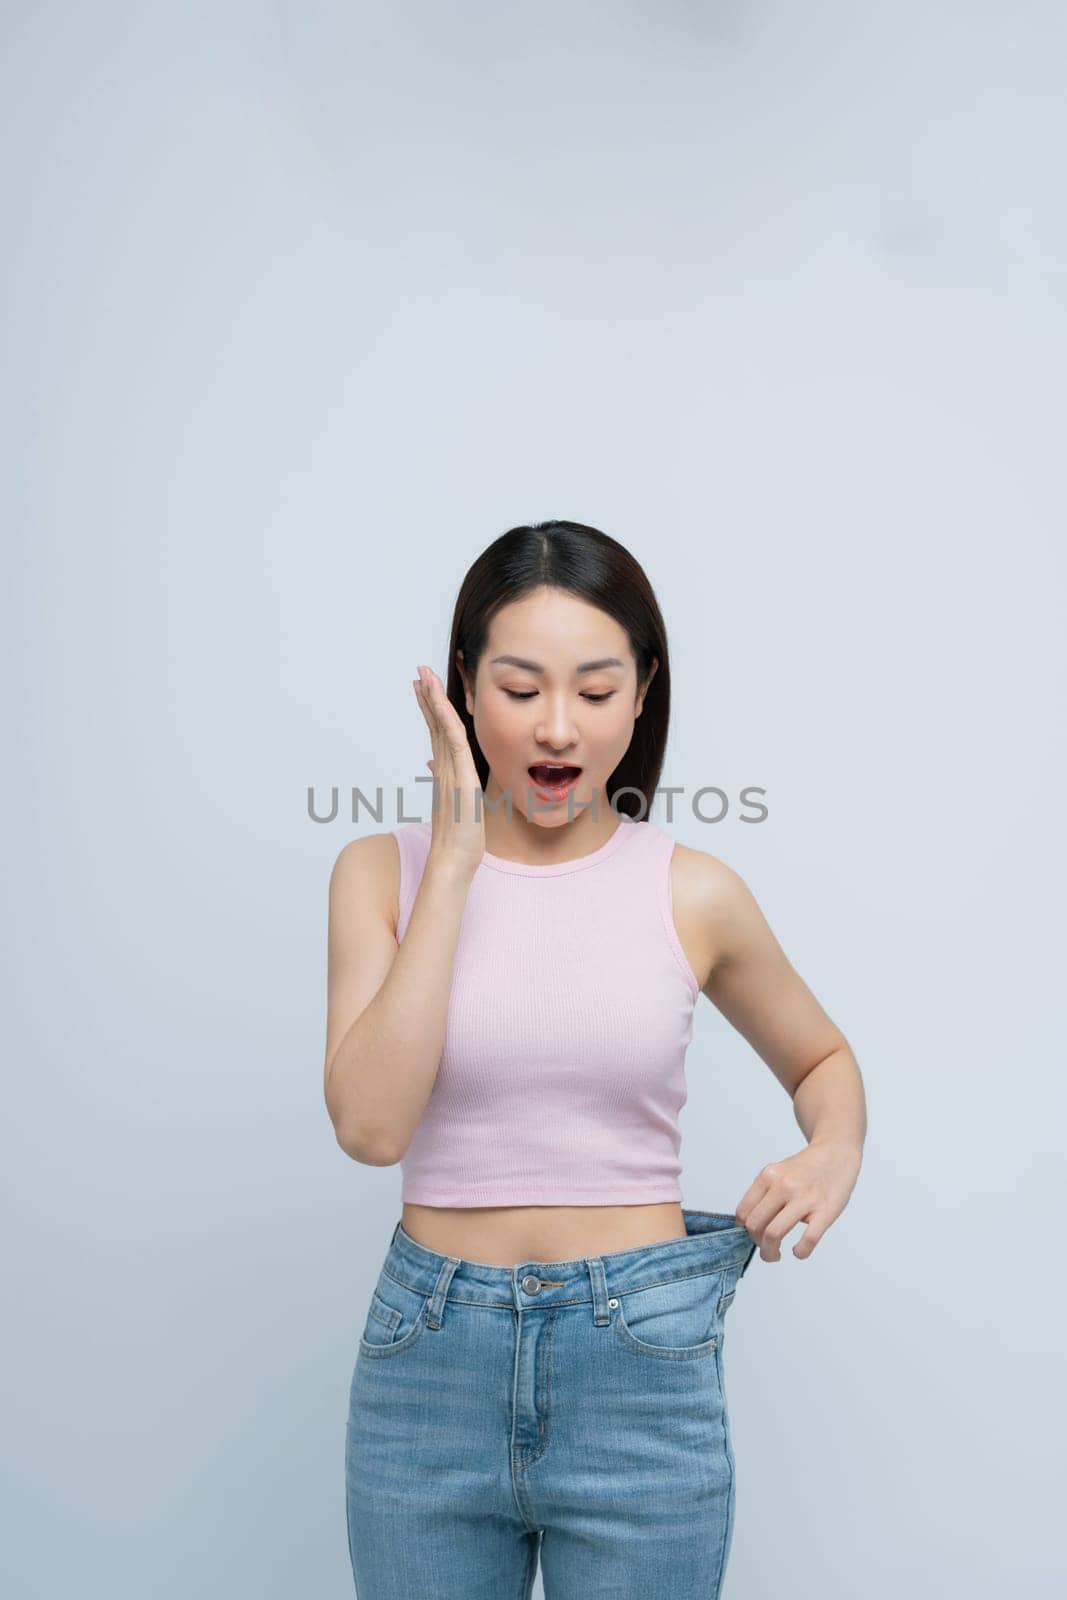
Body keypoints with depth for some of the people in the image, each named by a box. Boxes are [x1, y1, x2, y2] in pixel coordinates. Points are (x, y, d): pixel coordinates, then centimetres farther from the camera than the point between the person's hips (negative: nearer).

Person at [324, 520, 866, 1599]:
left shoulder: (694, 894, -3)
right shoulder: (384, 871, -3)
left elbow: (822, 1059, 14)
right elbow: (369, 1124, -16)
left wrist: (833, 1157, -8)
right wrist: (455, 864, -17)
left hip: (643, 1364, 0)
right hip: (429, 1357, 1)